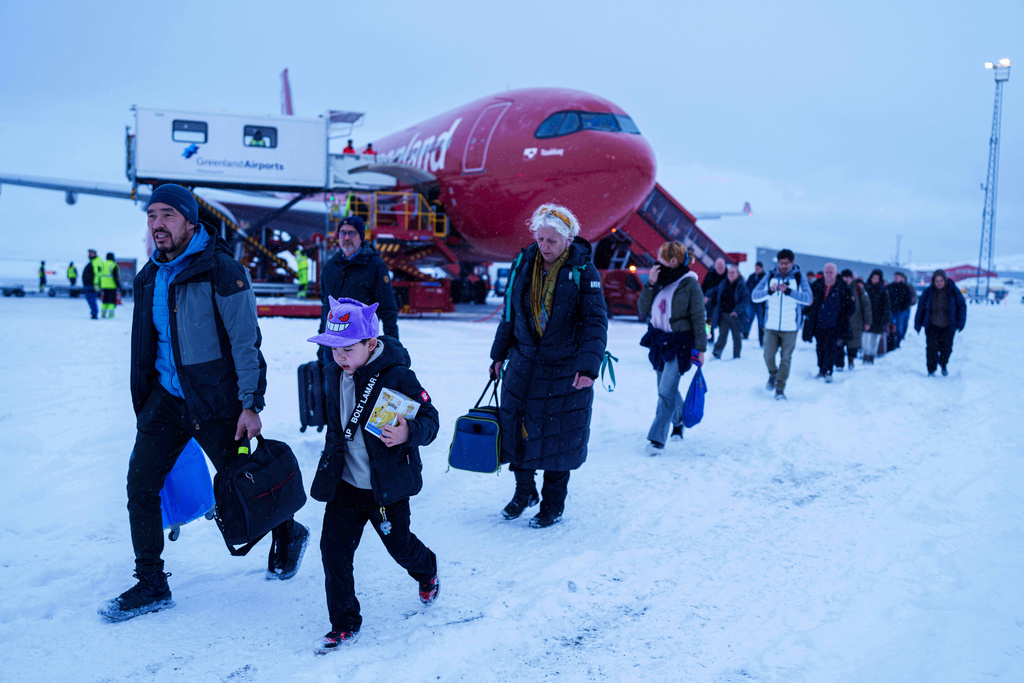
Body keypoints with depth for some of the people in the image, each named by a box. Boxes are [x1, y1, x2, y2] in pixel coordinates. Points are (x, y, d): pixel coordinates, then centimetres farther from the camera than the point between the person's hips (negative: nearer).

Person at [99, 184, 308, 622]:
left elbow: (246, 343, -16)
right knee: (140, 484, 0)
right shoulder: (150, 277, 8)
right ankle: (151, 585, 13)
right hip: (165, 399, 6)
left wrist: (250, 405, -19)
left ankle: (287, 533, 34)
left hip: (215, 402, -6)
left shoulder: (221, 271, -14)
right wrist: (146, 399, 21)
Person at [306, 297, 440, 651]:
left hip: (387, 484, -5)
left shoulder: (397, 377, -20)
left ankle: (427, 571, 50)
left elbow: (430, 419, -17)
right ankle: (344, 623, 15)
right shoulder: (333, 375, 0)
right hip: (345, 482, 5)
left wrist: (409, 433, -37)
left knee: (399, 545, 13)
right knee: (333, 548, -2)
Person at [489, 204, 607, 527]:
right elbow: (510, 312, 12)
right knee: (516, 427, 8)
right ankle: (524, 491, 31)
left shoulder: (583, 272, -11)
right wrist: (499, 354, 14)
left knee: (558, 437, 4)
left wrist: (589, 366, -23)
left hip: (566, 371, -4)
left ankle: (553, 505, 22)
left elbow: (596, 322, -13)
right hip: (524, 364, 4)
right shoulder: (523, 264, 2)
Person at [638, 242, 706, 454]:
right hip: (659, 341, 6)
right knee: (667, 388, 17)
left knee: (666, 391, -11)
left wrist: (700, 348, -10)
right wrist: (650, 285, -9)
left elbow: (698, 318, -8)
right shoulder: (660, 281, 5)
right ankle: (678, 420, 43)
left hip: (679, 343, -6)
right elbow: (643, 311, 2)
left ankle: (657, 439, -6)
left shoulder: (690, 284, -10)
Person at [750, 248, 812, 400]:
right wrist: (769, 291, -26)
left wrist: (789, 291, -30)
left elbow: (807, 298, -15)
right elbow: (754, 296, -7)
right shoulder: (770, 277, 2)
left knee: (786, 359, -1)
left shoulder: (799, 278, -1)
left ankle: (780, 389, 9)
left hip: (790, 327, -1)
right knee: (768, 356, -1)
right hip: (771, 326, 1)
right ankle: (773, 374, 30)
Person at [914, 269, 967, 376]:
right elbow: (920, 308, 2)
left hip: (948, 327, 1)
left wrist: (960, 323, -4)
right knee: (932, 348, -7)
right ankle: (931, 371, 8)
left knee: (947, 348, 7)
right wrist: (917, 325, 2)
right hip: (932, 326, 0)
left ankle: (943, 365, 38)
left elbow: (962, 306, 1)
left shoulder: (953, 291, -6)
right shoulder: (928, 292, -5)